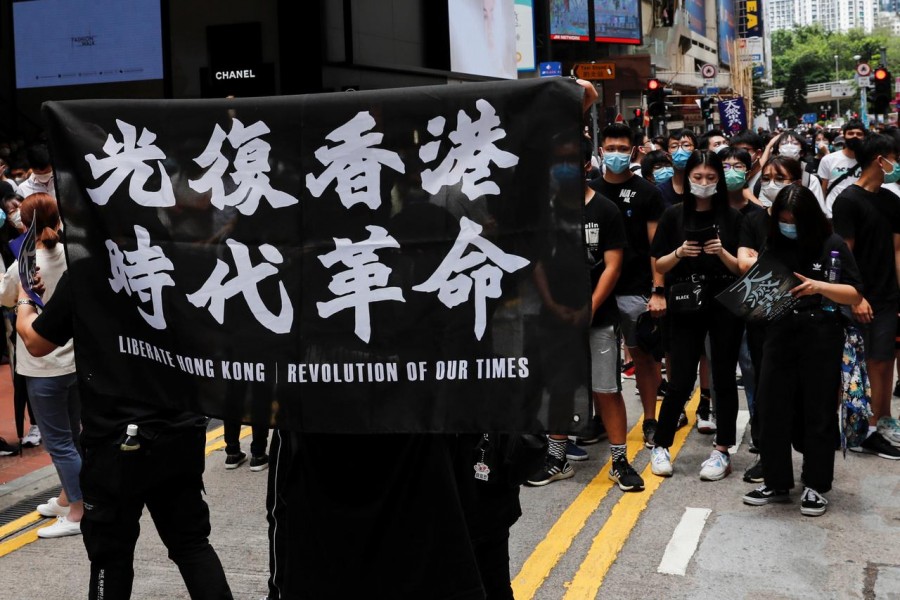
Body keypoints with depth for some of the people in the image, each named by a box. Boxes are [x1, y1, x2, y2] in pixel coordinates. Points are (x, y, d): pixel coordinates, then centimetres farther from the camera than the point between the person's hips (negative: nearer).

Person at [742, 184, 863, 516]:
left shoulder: (832, 245, -4)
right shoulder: (773, 245, 6)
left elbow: (855, 294, -5)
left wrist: (819, 287, -20)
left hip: (822, 337, -3)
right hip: (779, 334, 3)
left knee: (818, 411, 5)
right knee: (773, 409, 5)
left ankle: (815, 486, 17)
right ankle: (776, 481, 19)